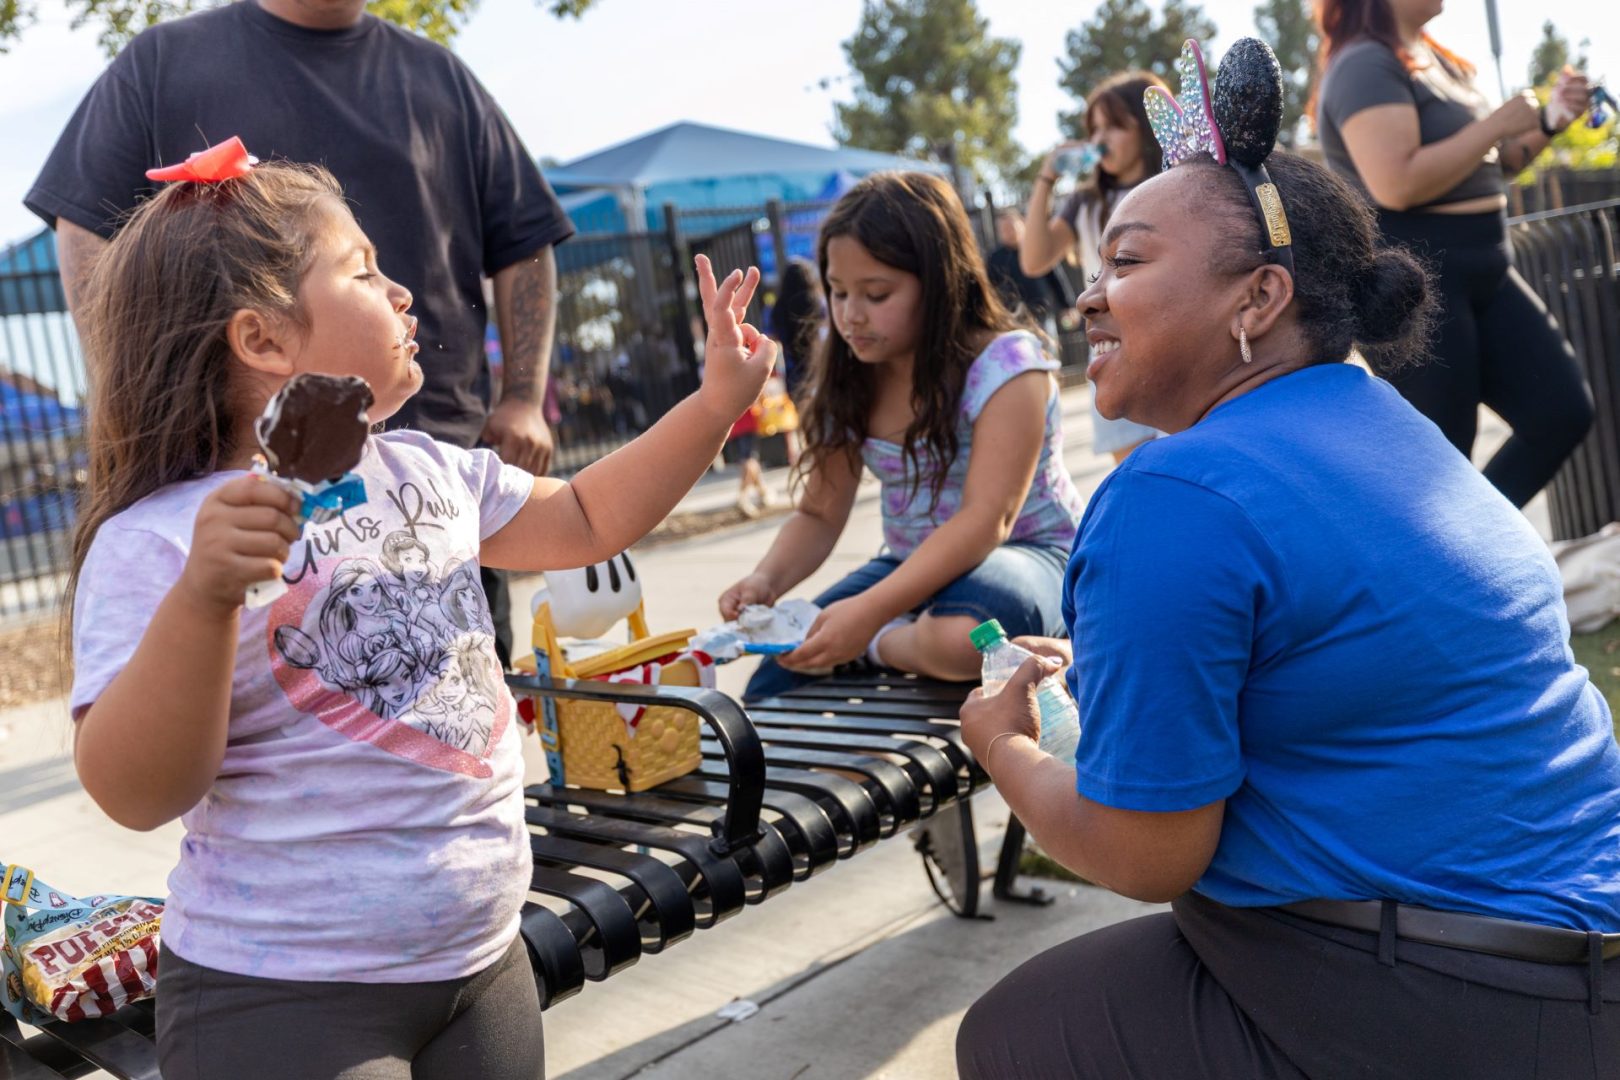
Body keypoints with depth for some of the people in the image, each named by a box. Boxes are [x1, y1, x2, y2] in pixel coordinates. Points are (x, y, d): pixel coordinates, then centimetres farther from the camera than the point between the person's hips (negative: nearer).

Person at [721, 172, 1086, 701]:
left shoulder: (1005, 364, -18)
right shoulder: (846, 381, 0)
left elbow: (986, 519, -27)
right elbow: (818, 516, 5)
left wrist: (871, 612, -38)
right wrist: (766, 581, -18)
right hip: (913, 565, 5)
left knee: (957, 635, -40)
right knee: (772, 686, -12)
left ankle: (882, 644, -10)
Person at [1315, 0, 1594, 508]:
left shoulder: (1435, 58, 17)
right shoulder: (1365, 65, -13)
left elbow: (1488, 163, 25)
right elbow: (1398, 185, -27)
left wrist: (1548, 122, 8)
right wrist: (1496, 124, -16)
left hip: (1482, 271, 10)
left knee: (1564, 411, 7)